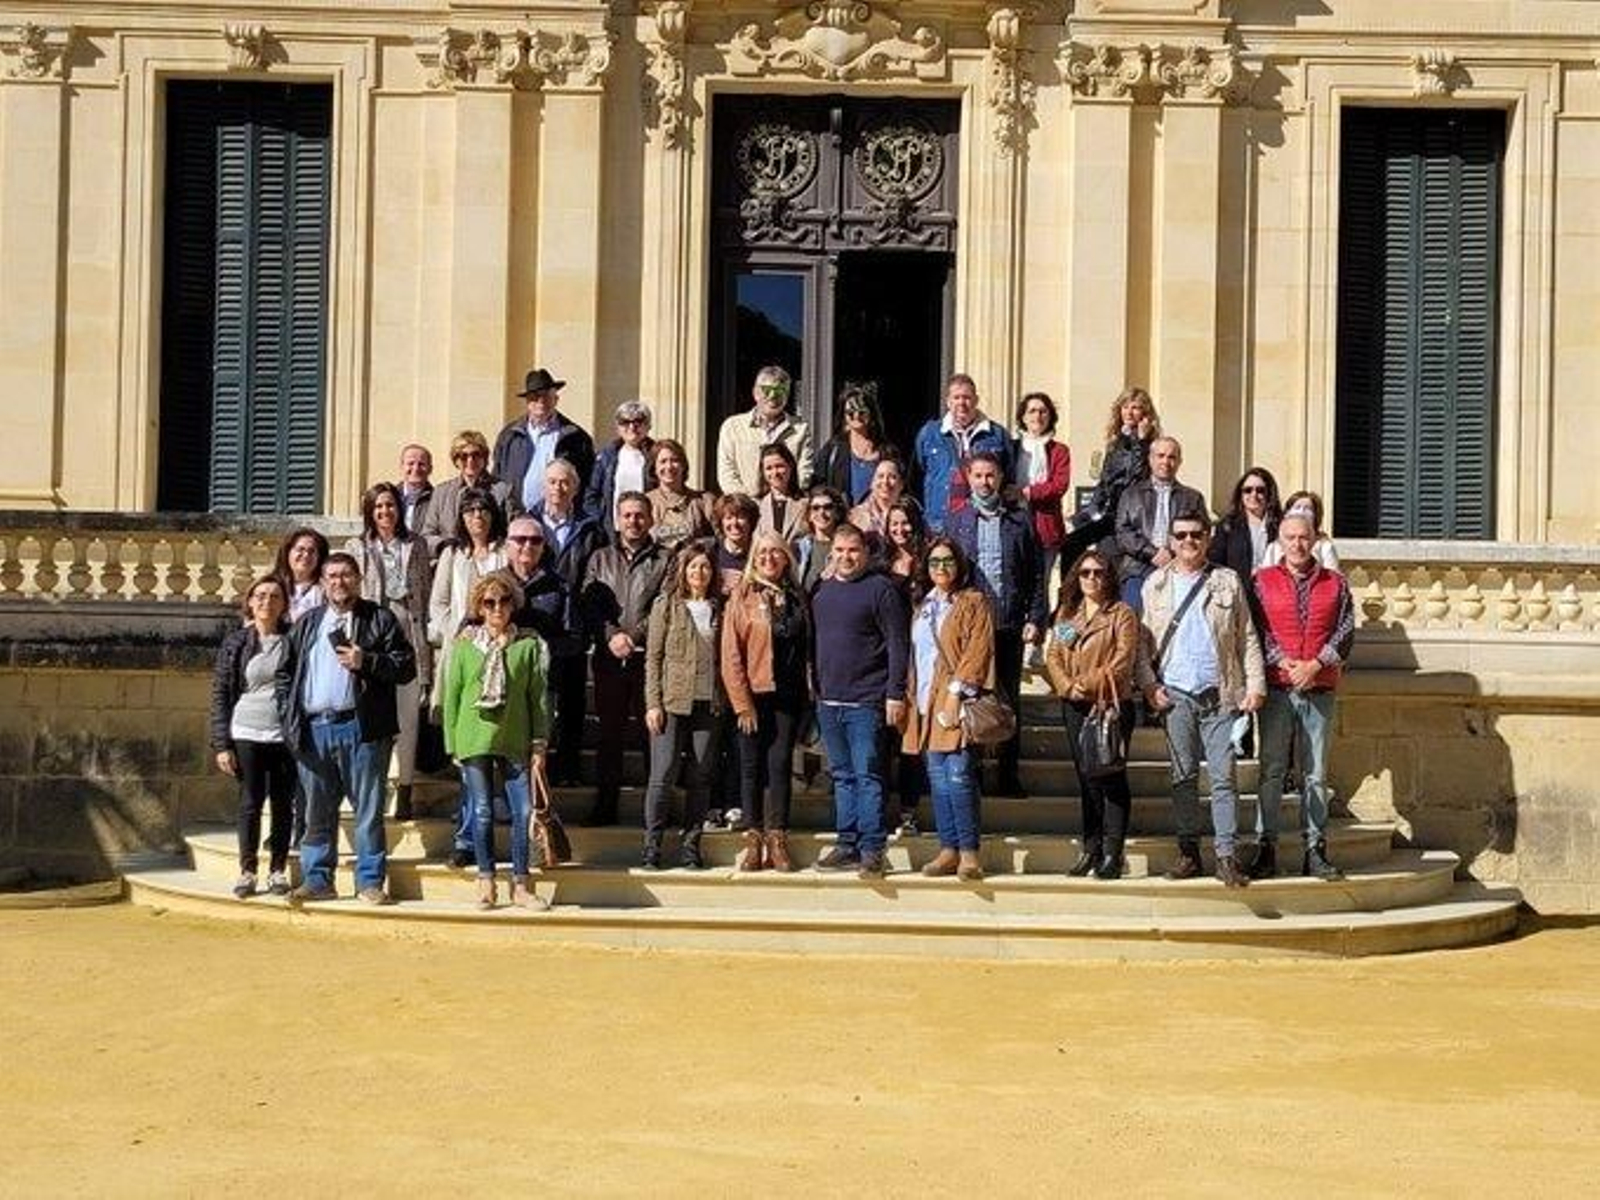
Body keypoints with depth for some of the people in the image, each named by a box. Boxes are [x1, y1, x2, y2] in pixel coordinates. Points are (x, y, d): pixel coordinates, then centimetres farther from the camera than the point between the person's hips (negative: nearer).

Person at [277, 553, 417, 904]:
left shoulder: (380, 619, 6)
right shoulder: (307, 624, 18)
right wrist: (289, 716, 6)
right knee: (318, 812, 8)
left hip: (360, 727, -3)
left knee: (368, 810, 0)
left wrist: (366, 662, -14)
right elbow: (285, 673, 19)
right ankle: (317, 880, 14)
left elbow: (406, 667, -1)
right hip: (314, 729, 3)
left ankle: (370, 881, 6)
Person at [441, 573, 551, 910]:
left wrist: (539, 745, 1)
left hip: (514, 741, 0)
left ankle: (520, 886, 6)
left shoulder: (528, 645, 3)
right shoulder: (464, 646, 4)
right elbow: (452, 695, 7)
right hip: (475, 740, 0)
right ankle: (486, 883, 11)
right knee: (483, 812, 2)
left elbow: (539, 697, 5)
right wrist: (452, 744, 3)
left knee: (522, 812, -2)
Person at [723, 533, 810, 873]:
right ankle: (753, 840, 8)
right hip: (754, 695, -2)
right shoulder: (743, 597, 0)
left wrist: (807, 692, 1)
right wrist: (742, 701, -10)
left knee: (780, 764, 1)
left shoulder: (796, 597, 10)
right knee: (752, 766, 3)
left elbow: (806, 647, 11)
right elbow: (731, 654, -4)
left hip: (788, 695, 2)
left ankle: (777, 840, 5)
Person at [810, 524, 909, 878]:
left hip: (866, 702, -6)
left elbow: (896, 645, -8)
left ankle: (871, 850, -5)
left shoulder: (880, 589, -5)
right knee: (842, 776, 11)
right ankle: (847, 845, 17)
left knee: (867, 775, -6)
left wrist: (895, 694, -13)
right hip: (828, 701, 7)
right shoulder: (822, 591, 14)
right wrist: (815, 688, 14)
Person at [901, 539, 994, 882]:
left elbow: (977, 651, -10)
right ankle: (948, 849, 10)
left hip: (956, 702, -7)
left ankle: (969, 852, -8)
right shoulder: (923, 606, 20)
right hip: (926, 702, 7)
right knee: (938, 778, 6)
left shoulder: (973, 602, -1)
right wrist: (910, 696, 11)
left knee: (959, 775, -12)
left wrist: (956, 692, -18)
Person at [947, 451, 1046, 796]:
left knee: (1010, 699, 6)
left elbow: (1036, 574, 6)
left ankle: (1009, 773, 13)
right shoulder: (957, 522, 6)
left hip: (1010, 625, 0)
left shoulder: (1020, 521, 6)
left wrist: (1034, 618, -2)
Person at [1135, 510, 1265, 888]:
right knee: (1184, 776, 3)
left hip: (1220, 694, -1)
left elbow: (1247, 638, 7)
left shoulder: (1227, 582, 9)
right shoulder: (1156, 585, 11)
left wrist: (1255, 684, -1)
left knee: (1223, 776, -4)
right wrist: (1149, 685, -2)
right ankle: (1189, 853, 10)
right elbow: (1142, 640, 9)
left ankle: (1227, 856, -3)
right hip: (1175, 694, 1)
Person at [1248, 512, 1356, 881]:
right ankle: (1266, 848, 1)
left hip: (1320, 688, 1)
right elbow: (1255, 630, 0)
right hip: (1277, 688, -1)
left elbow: (1346, 632, 2)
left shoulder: (1335, 584, 9)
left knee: (1316, 773, 4)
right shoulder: (1262, 581, 6)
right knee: (1271, 770, -1)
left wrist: (1315, 664, -10)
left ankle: (1315, 851, 7)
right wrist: (1283, 663, -12)